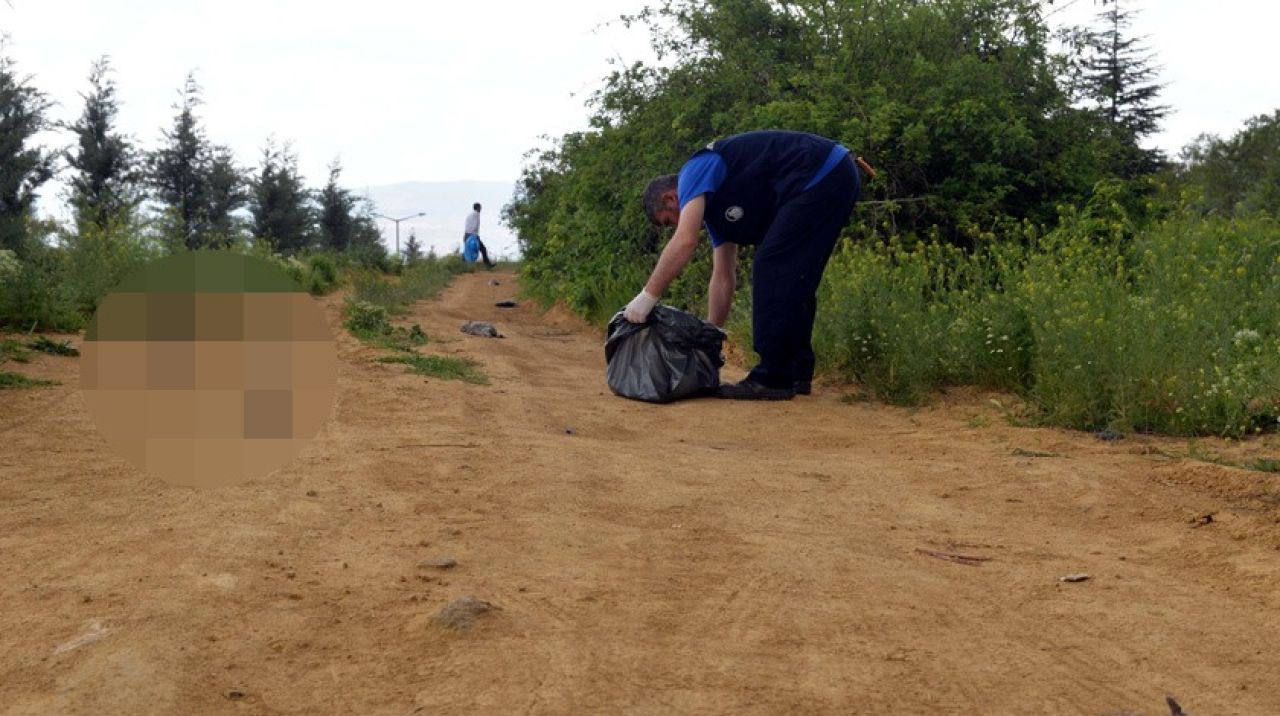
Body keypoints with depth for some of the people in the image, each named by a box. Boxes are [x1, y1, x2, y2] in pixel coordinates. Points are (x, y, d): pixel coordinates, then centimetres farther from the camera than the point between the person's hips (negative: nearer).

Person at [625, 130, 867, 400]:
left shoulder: (694, 172, -2)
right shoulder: (714, 206, 23)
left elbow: (685, 241, -18)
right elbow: (724, 278, 24)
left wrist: (648, 297, -13)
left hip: (822, 175, -10)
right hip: (838, 176, 10)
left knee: (771, 269, -8)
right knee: (793, 280, 15)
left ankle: (773, 379, -5)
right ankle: (796, 372, 18)